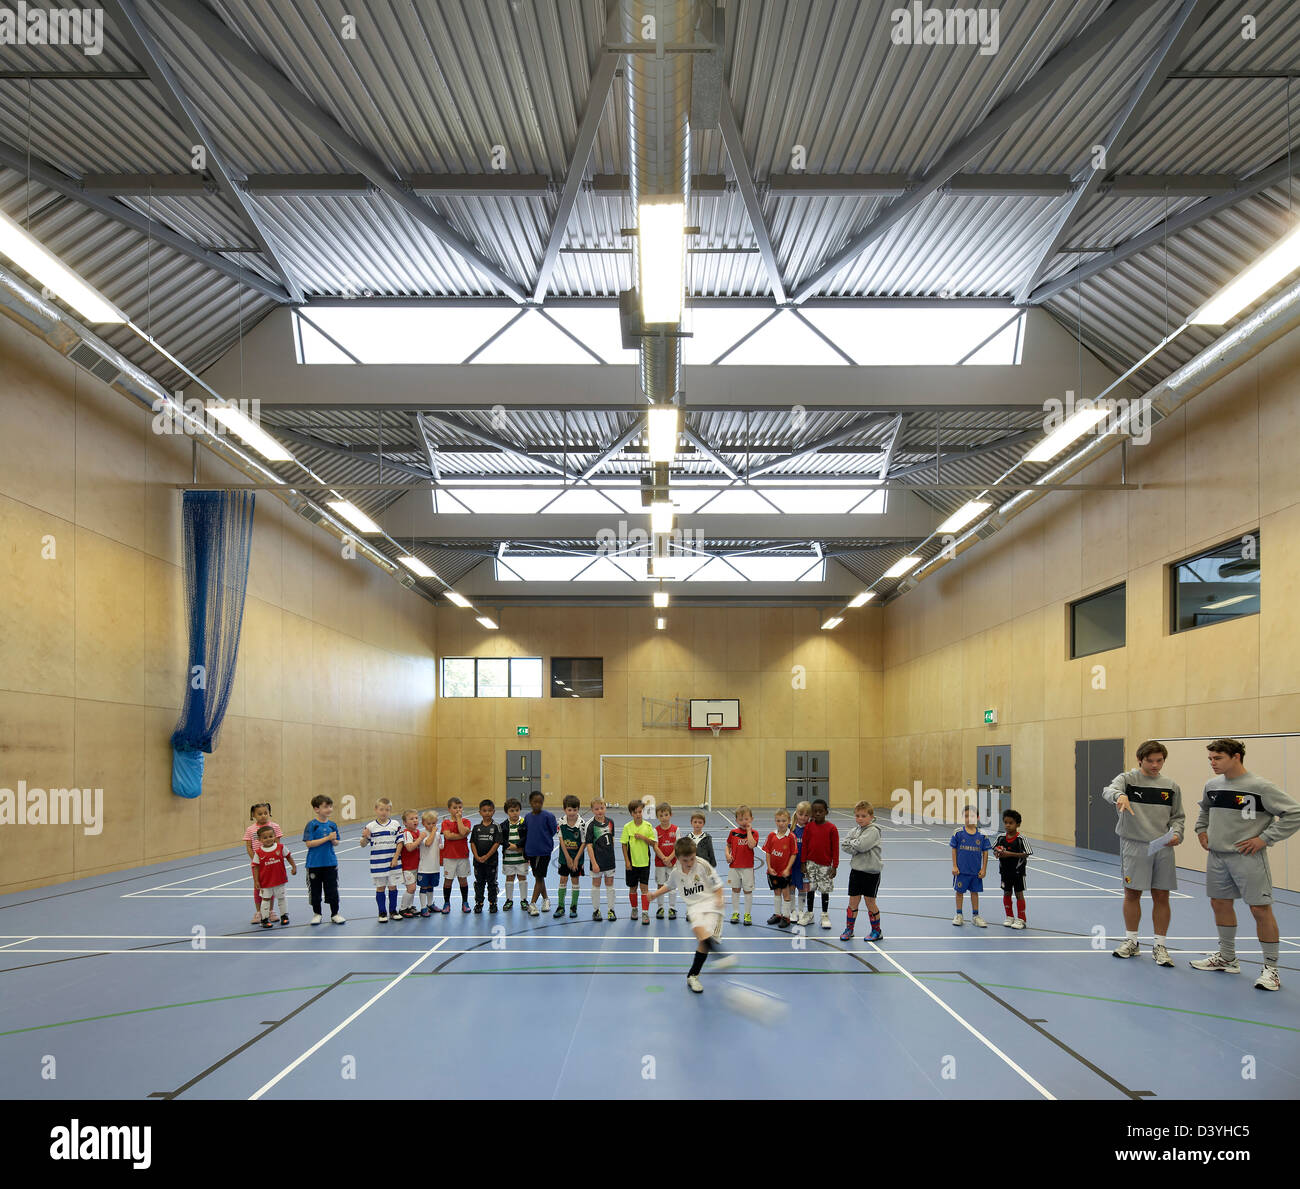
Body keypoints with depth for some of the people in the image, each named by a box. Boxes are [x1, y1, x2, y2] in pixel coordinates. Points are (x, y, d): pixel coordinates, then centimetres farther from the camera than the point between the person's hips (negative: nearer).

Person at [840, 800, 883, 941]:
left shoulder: (873, 831, -12)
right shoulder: (854, 830, 7)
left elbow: (861, 845, -25)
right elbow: (845, 846, -3)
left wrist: (852, 843, -7)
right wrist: (857, 848, -18)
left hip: (871, 872, -5)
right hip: (856, 870, 5)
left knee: (870, 902, 4)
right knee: (853, 901, 9)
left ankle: (876, 931, 19)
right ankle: (849, 929, 21)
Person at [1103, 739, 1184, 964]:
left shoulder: (1171, 786, 9)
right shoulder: (1127, 778, -2)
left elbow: (1178, 816, 15)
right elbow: (1108, 790, -22)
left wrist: (1176, 833, -6)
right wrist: (1120, 795, -46)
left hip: (1163, 847, 2)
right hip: (1134, 845, -2)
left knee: (1161, 896, 5)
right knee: (1132, 893, 5)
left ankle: (1159, 945, 17)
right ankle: (1131, 941, 20)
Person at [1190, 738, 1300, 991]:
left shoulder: (1261, 787, -14)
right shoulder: (1212, 785, 7)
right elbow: (1204, 810, 28)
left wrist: (1264, 838, -16)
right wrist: (1201, 830, 12)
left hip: (1248, 858, -7)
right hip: (1216, 857, 7)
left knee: (1260, 909, -4)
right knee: (1220, 904, 13)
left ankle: (1271, 968, 9)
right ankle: (1227, 958, 29)